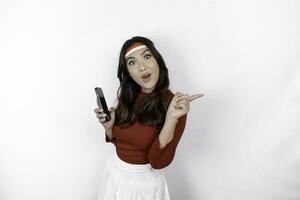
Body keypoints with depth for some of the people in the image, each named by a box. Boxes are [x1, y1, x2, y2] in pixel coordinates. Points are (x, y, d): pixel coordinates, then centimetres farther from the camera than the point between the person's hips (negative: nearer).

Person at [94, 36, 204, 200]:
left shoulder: (175, 104, -20)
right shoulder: (128, 97, -5)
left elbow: (158, 162, -22)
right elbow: (117, 140, 7)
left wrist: (171, 119, -34)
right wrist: (108, 126, -13)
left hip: (144, 183, -5)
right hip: (114, 173, 5)